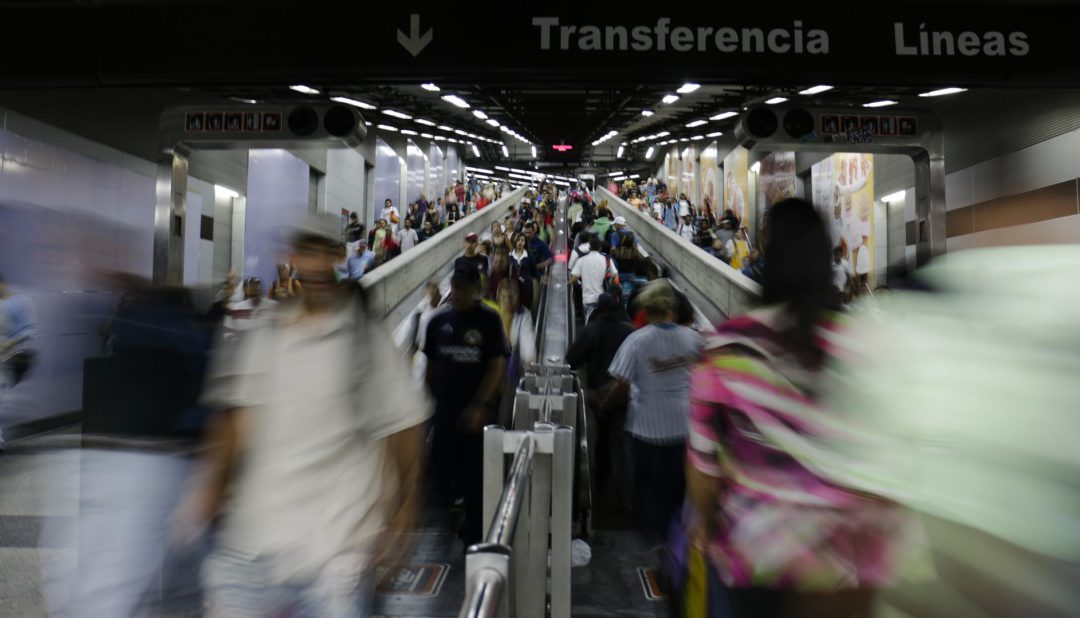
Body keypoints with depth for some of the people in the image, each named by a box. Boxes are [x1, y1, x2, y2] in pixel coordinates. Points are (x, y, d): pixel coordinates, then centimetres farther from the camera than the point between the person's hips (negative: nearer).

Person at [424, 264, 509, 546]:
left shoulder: (489, 321, -7)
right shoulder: (439, 321, 3)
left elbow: (497, 367, -10)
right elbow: (431, 364, 12)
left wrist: (479, 406, -17)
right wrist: (436, 398, 11)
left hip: (477, 412, -3)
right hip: (444, 411, 3)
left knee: (475, 477, 4)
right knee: (442, 468, 8)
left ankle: (473, 533, 21)